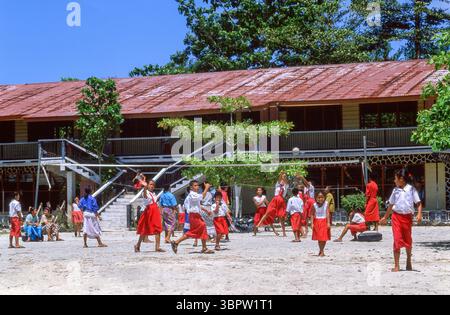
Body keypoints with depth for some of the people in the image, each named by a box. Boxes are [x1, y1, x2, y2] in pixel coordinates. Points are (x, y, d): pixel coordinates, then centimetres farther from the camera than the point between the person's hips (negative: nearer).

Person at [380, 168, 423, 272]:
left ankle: (409, 261, 34)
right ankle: (396, 265, -7)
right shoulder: (395, 190, 8)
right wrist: (385, 218, 23)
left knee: (408, 240, 12)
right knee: (397, 240, -7)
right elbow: (391, 205, 18)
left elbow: (418, 203, -4)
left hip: (407, 217, -1)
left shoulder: (411, 189, -2)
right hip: (396, 216, 2)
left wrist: (419, 214, -19)